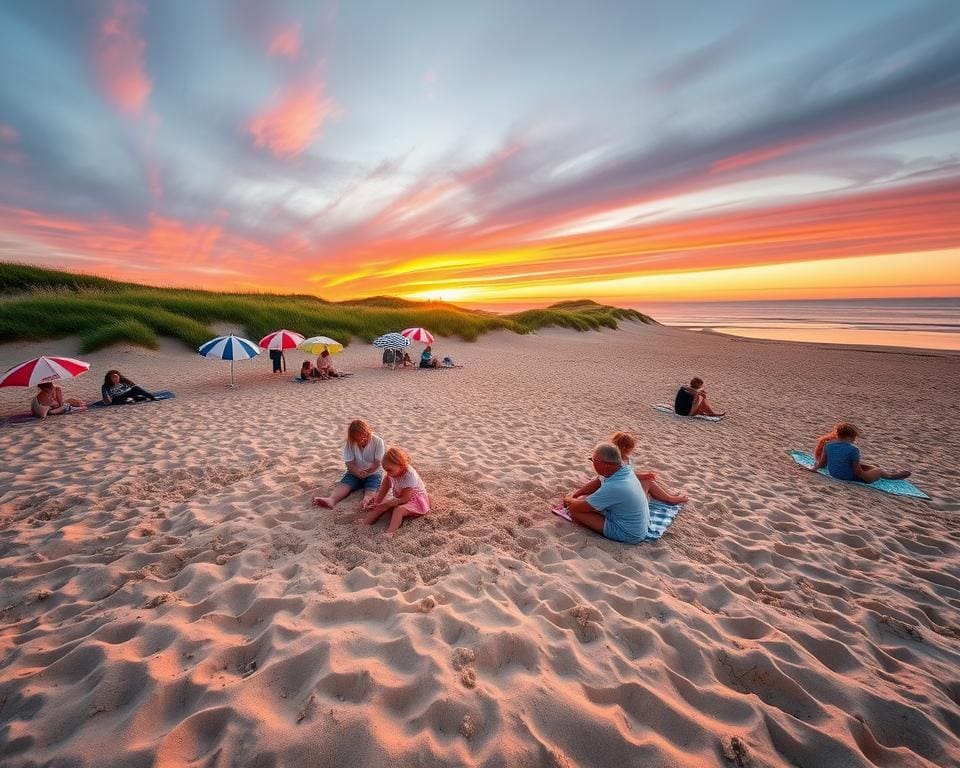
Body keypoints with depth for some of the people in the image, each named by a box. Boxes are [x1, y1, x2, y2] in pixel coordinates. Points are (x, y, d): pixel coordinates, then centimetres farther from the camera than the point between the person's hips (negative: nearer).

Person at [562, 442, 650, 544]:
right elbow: (597, 483, 9)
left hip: (628, 535, -8)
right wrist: (574, 497, 9)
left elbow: (578, 507, -22)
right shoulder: (624, 469, -10)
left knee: (574, 511, -14)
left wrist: (568, 500, 0)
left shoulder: (613, 488, -35)